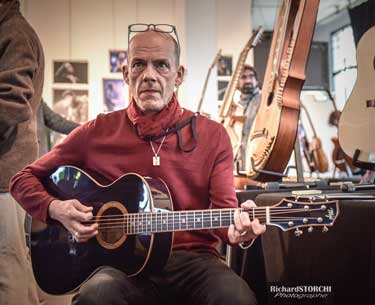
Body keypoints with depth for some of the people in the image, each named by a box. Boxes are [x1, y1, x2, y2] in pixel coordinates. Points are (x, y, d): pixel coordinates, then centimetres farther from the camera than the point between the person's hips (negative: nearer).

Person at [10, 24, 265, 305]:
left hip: (192, 260, 1)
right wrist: (55, 208, -7)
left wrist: (237, 230, -23)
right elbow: (24, 179, 13)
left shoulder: (212, 135, 5)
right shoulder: (97, 132, 5)